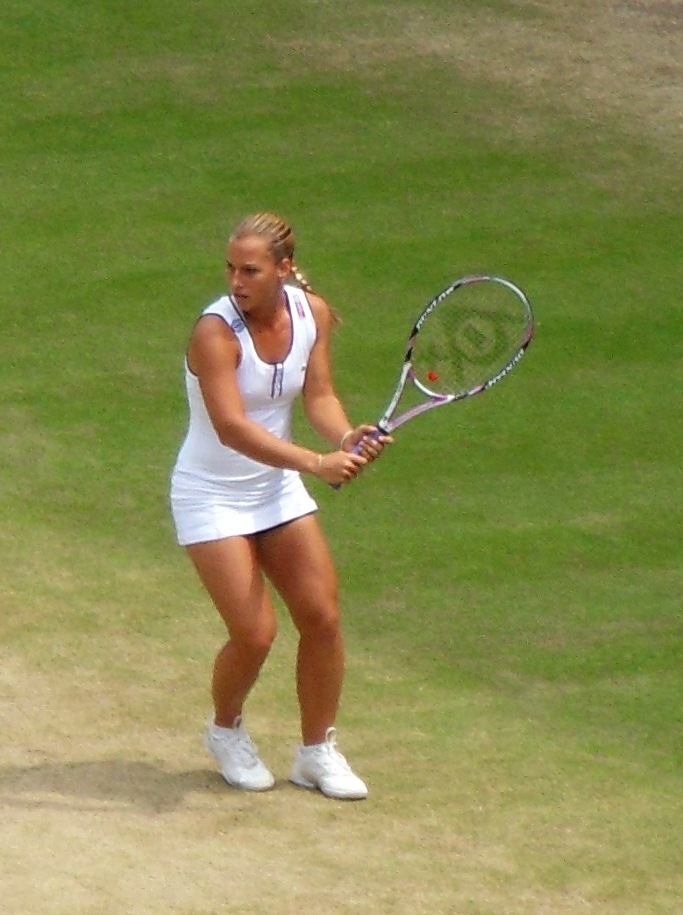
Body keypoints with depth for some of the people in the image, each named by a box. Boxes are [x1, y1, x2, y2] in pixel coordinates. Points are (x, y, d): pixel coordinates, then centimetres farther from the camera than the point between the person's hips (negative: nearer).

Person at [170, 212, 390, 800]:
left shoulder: (313, 313, -7)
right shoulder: (216, 332, -26)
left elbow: (318, 394, -7)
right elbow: (232, 428, -35)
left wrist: (347, 436, -29)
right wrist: (315, 462, -45)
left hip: (278, 488, 6)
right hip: (213, 498, -6)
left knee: (323, 617, 0)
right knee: (254, 632, -10)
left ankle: (318, 752, 16)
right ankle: (226, 731, 20)